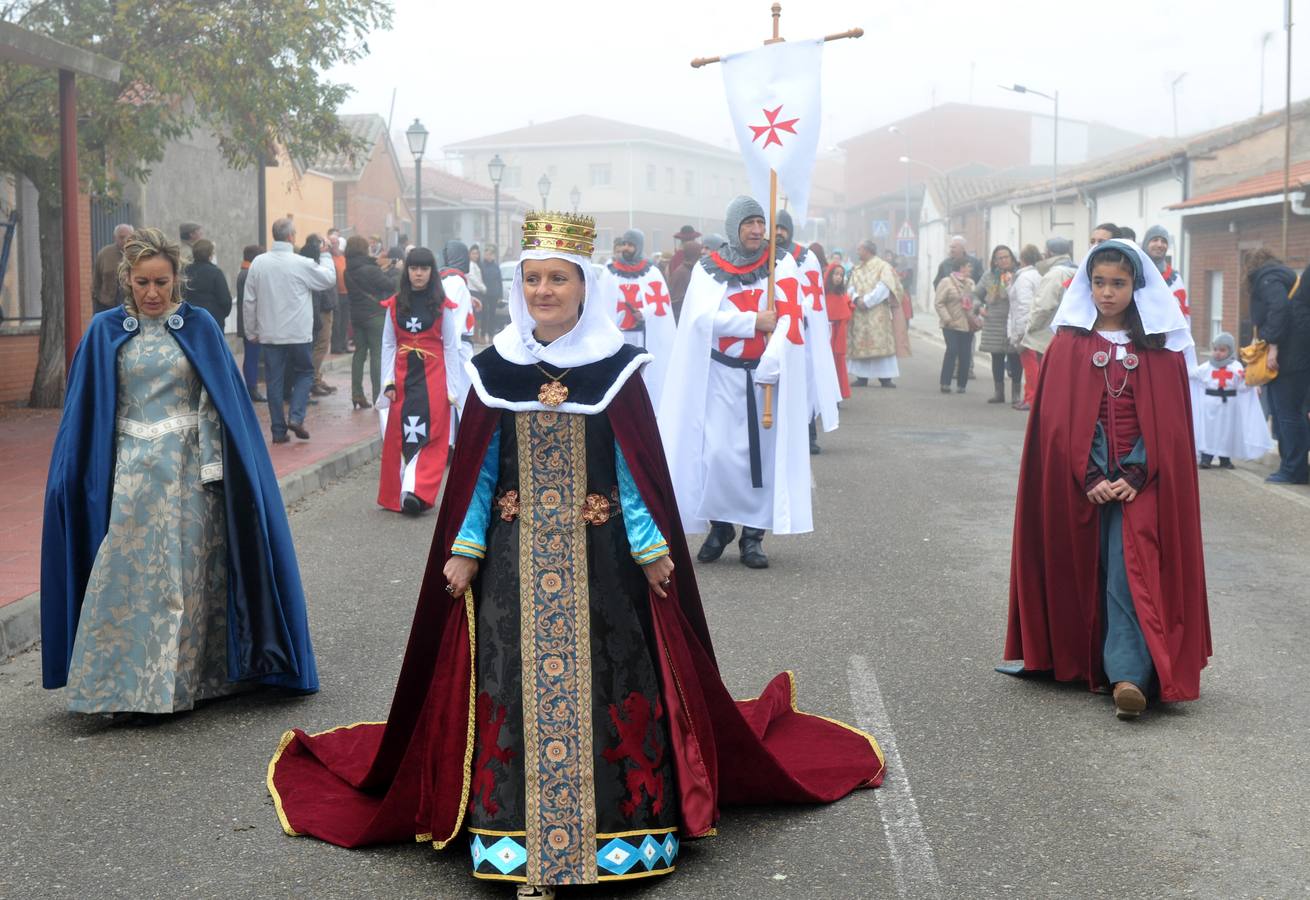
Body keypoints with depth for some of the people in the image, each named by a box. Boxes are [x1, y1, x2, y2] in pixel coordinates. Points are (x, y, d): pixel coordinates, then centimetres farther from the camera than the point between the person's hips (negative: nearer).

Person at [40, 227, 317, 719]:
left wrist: (214, 463, -6)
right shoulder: (106, 331, 2)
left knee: (190, 573, 2)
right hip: (133, 471, 0)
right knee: (132, 574, -2)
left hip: (189, 468, 0)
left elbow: (221, 400, 2)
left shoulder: (199, 327, 2)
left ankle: (188, 678, 12)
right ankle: (131, 686, 4)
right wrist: (73, 477, 0)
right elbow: (85, 411, 5)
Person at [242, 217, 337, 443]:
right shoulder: (302, 264, -12)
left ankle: (279, 430, 9)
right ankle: (296, 417, -2)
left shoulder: (258, 263, 0)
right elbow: (330, 279, 4)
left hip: (269, 335, 3)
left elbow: (249, 301, 3)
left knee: (275, 381, 8)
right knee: (305, 373, 15)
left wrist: (252, 331, 12)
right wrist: (326, 255, 19)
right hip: (298, 333, -3)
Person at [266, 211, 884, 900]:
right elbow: (478, 469, 6)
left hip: (599, 558, -1)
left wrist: (651, 546, -6)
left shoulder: (616, 367, -1)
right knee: (517, 687, 2)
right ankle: (522, 842, 11)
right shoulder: (495, 369, 4)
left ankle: (616, 829, 15)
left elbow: (635, 466, 0)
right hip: (515, 561, 2)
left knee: (601, 683, 2)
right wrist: (465, 548, 0)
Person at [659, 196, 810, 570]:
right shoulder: (709, 268, 3)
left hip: (767, 372, 0)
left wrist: (770, 367, -20)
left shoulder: (781, 265, 2)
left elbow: (789, 318, -9)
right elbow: (704, 317, -10)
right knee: (717, 452, -6)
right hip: (721, 374, 0)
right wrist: (754, 322, -15)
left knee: (762, 452, 0)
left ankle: (753, 535, 8)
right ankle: (719, 527, 11)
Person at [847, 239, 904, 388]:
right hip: (860, 313, 5)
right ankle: (862, 376, 4)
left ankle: (885, 377, -7)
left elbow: (883, 288, -11)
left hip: (878, 313, -5)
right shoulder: (856, 269, 16)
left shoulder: (883, 267, 0)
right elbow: (852, 287, 8)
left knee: (881, 343, -7)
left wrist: (867, 301, -17)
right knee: (860, 344, 1)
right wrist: (857, 299, -13)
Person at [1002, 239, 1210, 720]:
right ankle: (1085, 662, 17)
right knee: (1086, 572, 6)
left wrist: (1135, 476, -11)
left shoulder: (1160, 348, 4)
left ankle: (1127, 675, -18)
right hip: (1080, 479, 1)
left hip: (1140, 481, -1)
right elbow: (1057, 419, -1)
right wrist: (1088, 477, -11)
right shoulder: (1068, 344, 4)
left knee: (1129, 572, -12)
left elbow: (1168, 421, 0)